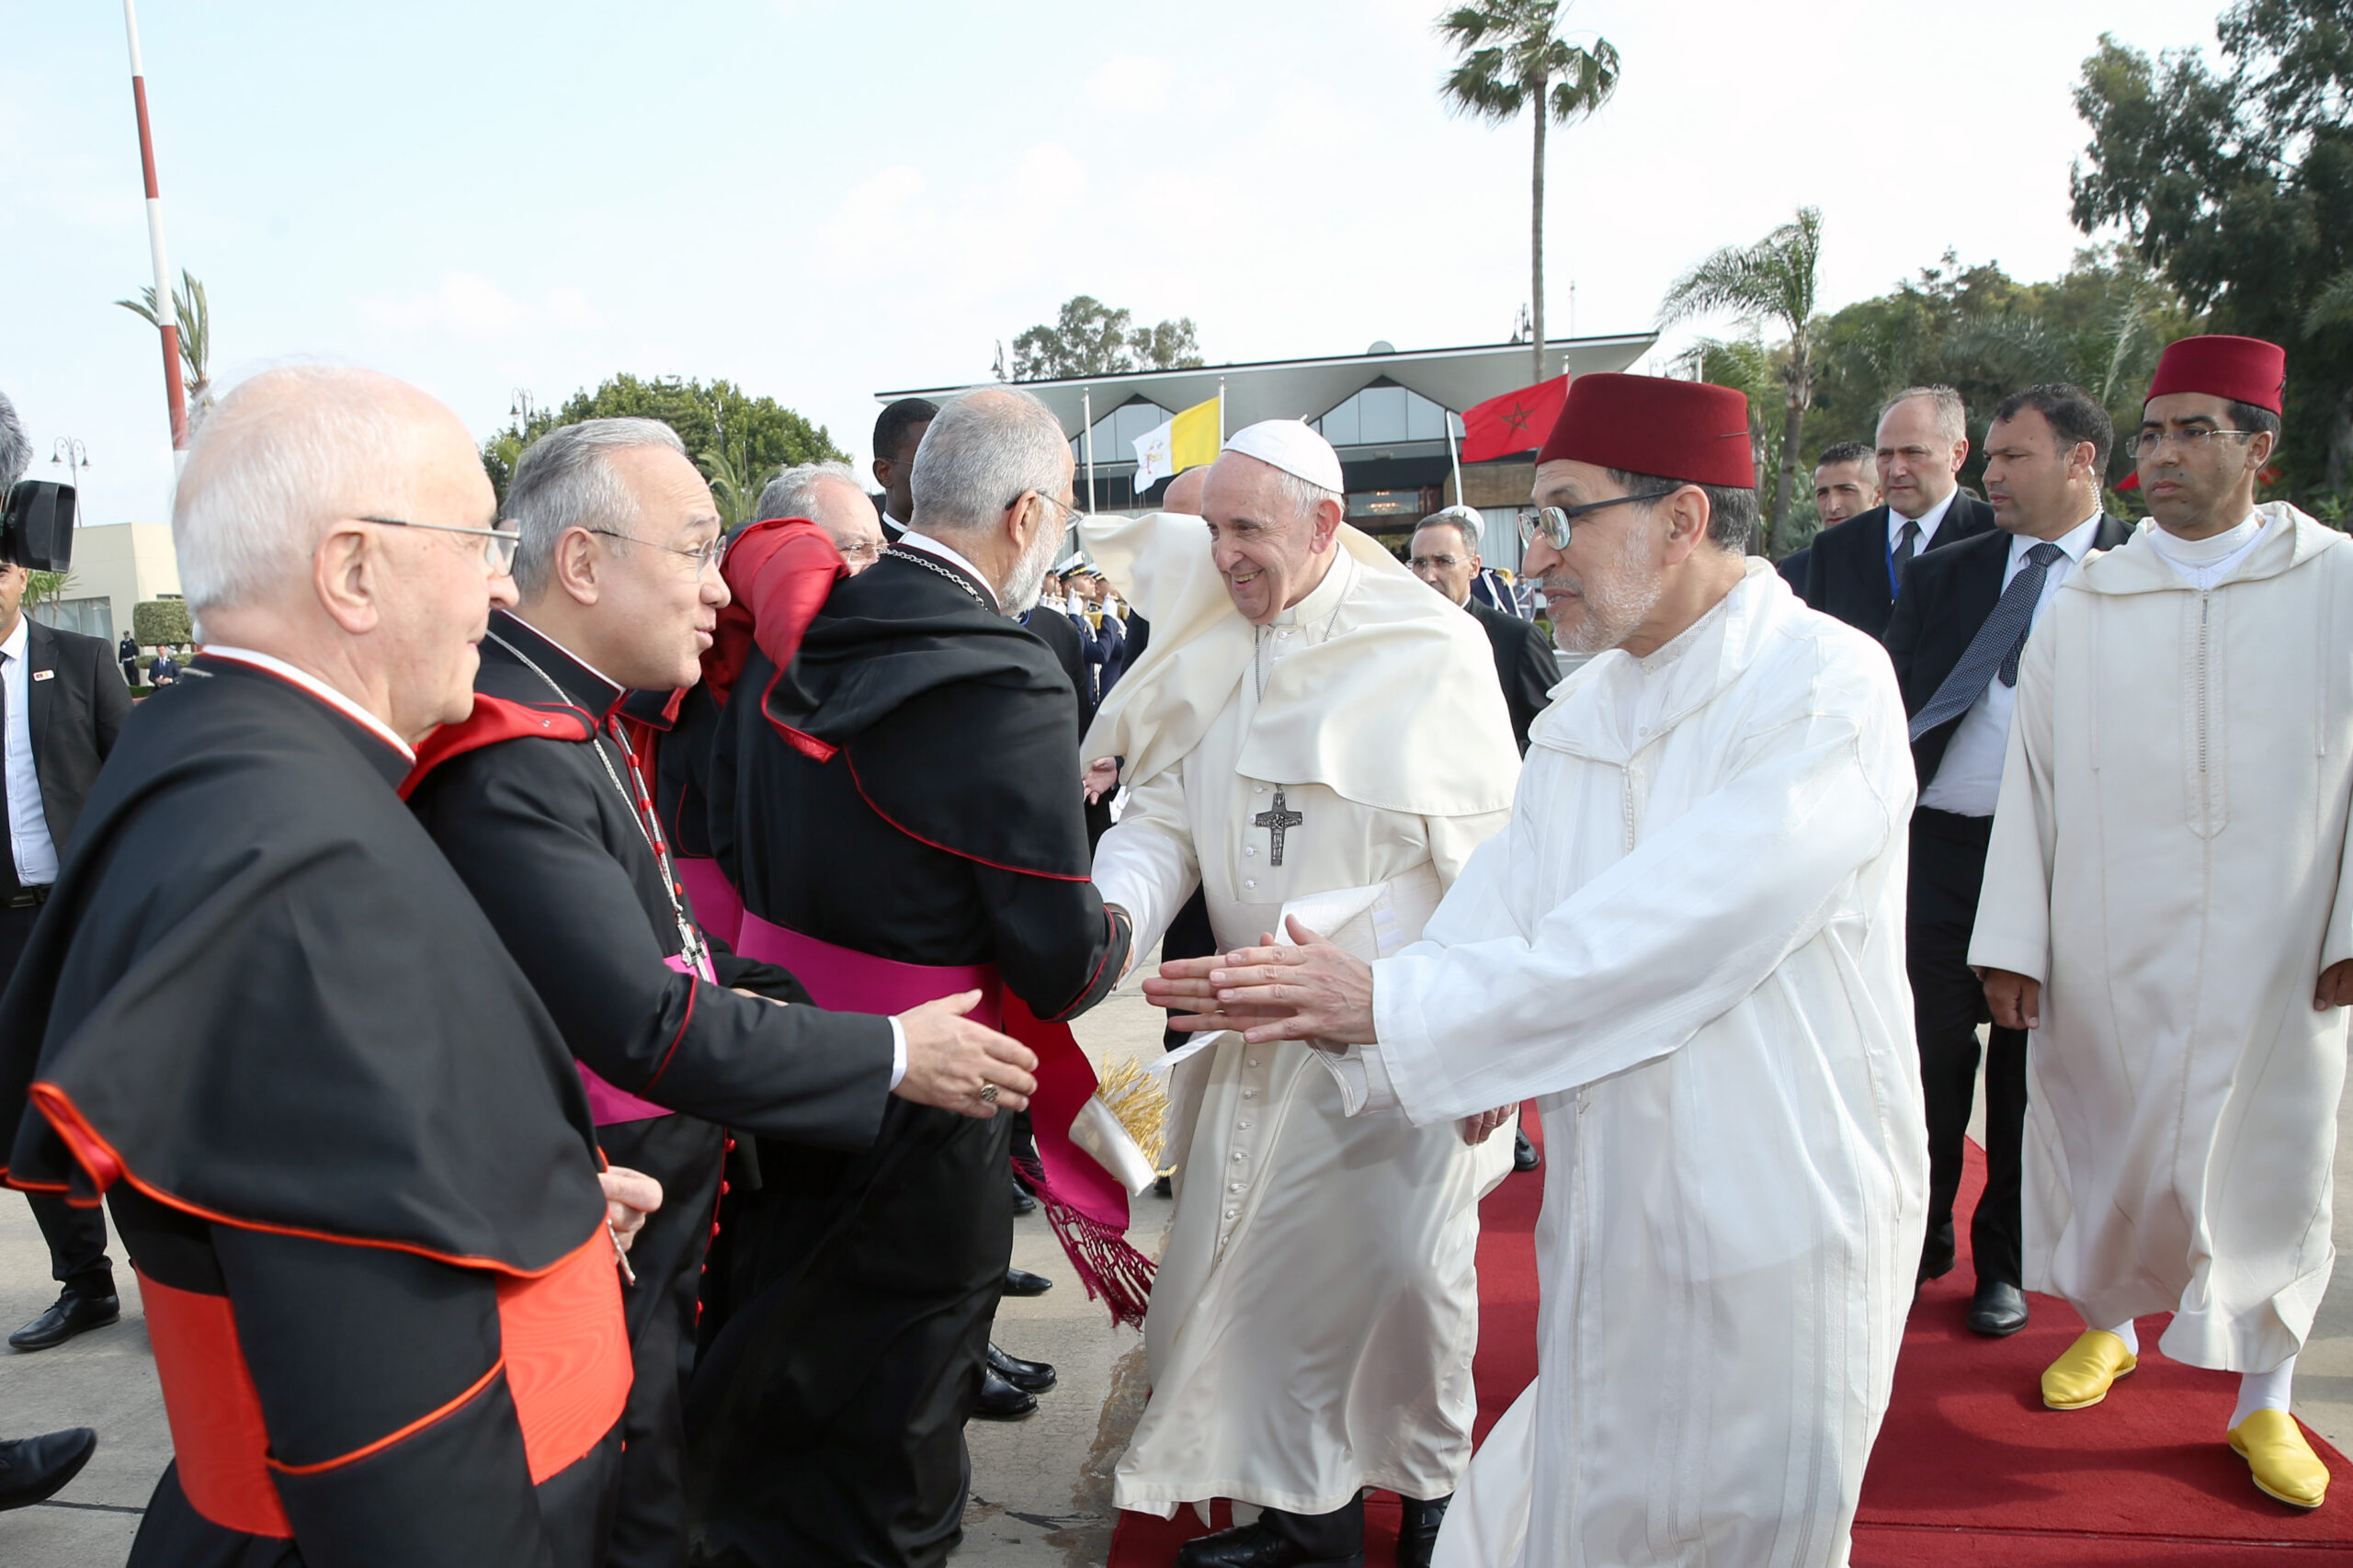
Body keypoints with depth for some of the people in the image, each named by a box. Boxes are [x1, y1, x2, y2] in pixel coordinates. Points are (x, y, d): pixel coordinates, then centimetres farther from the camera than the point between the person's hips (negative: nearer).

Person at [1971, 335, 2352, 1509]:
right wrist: (2012, 944, -2)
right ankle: (2110, 1324, 37)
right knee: (2104, 1142, 12)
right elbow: (2032, 779, 1)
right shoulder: (2082, 607, 3)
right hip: (2105, 954, 1)